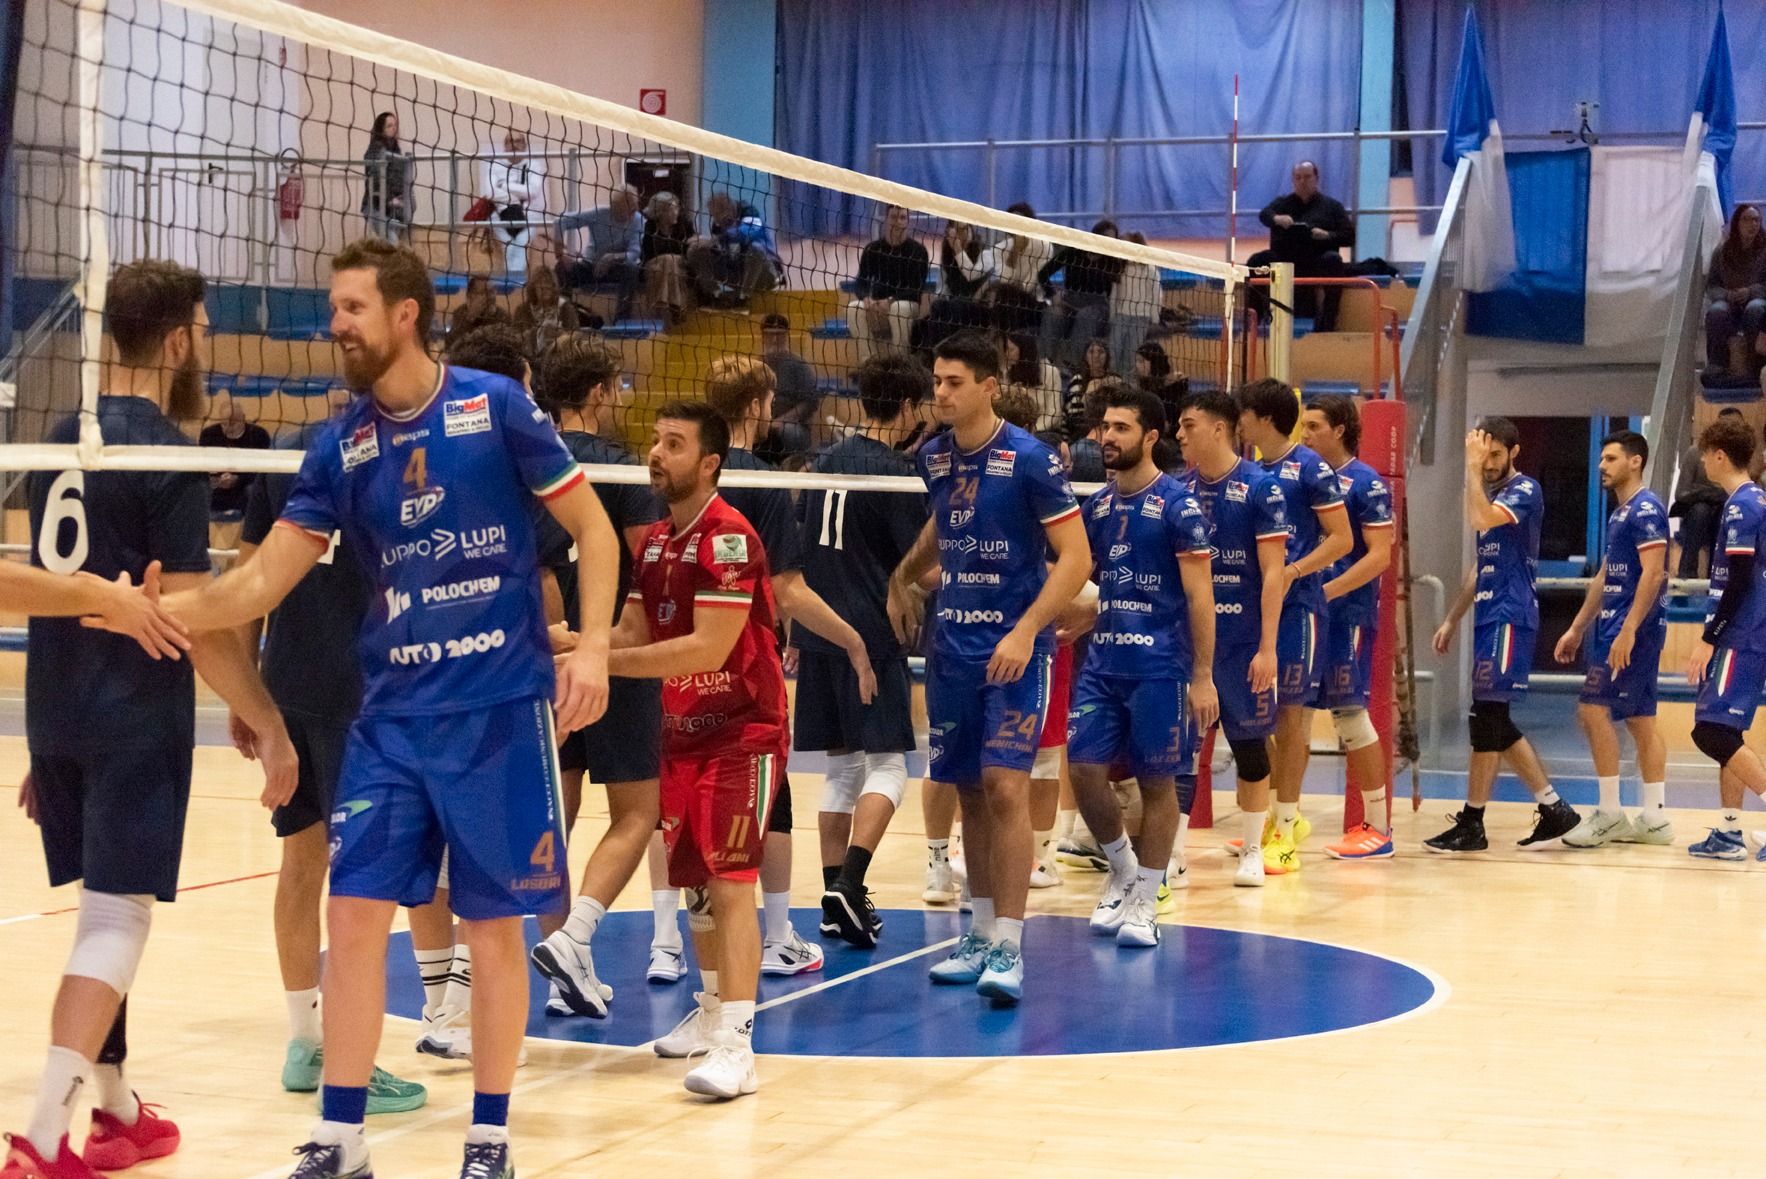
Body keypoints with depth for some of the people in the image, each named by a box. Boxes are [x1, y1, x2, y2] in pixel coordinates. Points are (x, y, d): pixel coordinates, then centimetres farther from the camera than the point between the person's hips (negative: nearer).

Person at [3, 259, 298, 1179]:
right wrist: (267, 725, -12)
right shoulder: (166, 452, -13)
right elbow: (191, 614, -17)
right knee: (118, 918, -6)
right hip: (137, 719, -8)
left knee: (103, 910, 18)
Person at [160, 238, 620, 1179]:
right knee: (355, 912, -1)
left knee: (493, 924, 3)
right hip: (392, 715, 4)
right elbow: (262, 581, 1)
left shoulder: (495, 407, -6)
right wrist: (158, 608, -15)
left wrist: (592, 647, -11)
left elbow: (592, 527, 0)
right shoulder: (340, 446, 4)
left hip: (501, 708, -3)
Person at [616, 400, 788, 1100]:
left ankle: (735, 1048, -18)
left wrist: (607, 661, -25)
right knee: (692, 878, 15)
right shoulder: (655, 541, 9)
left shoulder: (728, 537, -18)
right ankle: (713, 1010, 32)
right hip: (681, 731, 8)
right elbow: (635, 634, 9)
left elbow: (708, 649, -25)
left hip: (742, 733, -8)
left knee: (730, 882, -14)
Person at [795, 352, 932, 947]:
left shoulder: (829, 462, 10)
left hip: (820, 631, 7)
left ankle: (835, 896, 11)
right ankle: (850, 880, -17)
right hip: (874, 636, -7)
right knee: (886, 764, -2)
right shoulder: (896, 474, -11)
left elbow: (798, 543, 15)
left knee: (842, 764, 12)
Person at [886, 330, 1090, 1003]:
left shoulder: (1029, 459, -12)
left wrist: (1025, 632, -20)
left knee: (1004, 786, -14)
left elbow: (1075, 556, -12)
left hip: (1015, 649, -6)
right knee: (968, 791, 10)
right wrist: (903, 577, 16)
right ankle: (981, 933, 21)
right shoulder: (933, 458, 6)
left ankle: (1008, 947, -12)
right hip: (952, 646, 6)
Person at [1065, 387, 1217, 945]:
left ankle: (1144, 903, 13)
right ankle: (1122, 871, 20)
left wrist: (1203, 678, -12)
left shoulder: (1178, 506, -8)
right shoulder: (1097, 506, 10)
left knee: (1157, 783, 2)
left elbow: (1199, 596, -9)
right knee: (1084, 769, -3)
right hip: (1102, 662, 5)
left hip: (1160, 667, -5)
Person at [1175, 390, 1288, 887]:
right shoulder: (1179, 488, 6)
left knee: (1250, 743, 5)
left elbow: (1273, 573, -10)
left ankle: (1252, 851, 17)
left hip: (1241, 641, -4)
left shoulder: (1261, 488, -8)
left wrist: (1267, 648, -15)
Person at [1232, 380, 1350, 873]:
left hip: (1297, 605, -7)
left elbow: (1341, 539, -11)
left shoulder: (1309, 467, -9)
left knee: (1290, 713, -2)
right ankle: (1285, 814, 22)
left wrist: (1291, 572, -20)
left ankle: (1285, 831, 2)